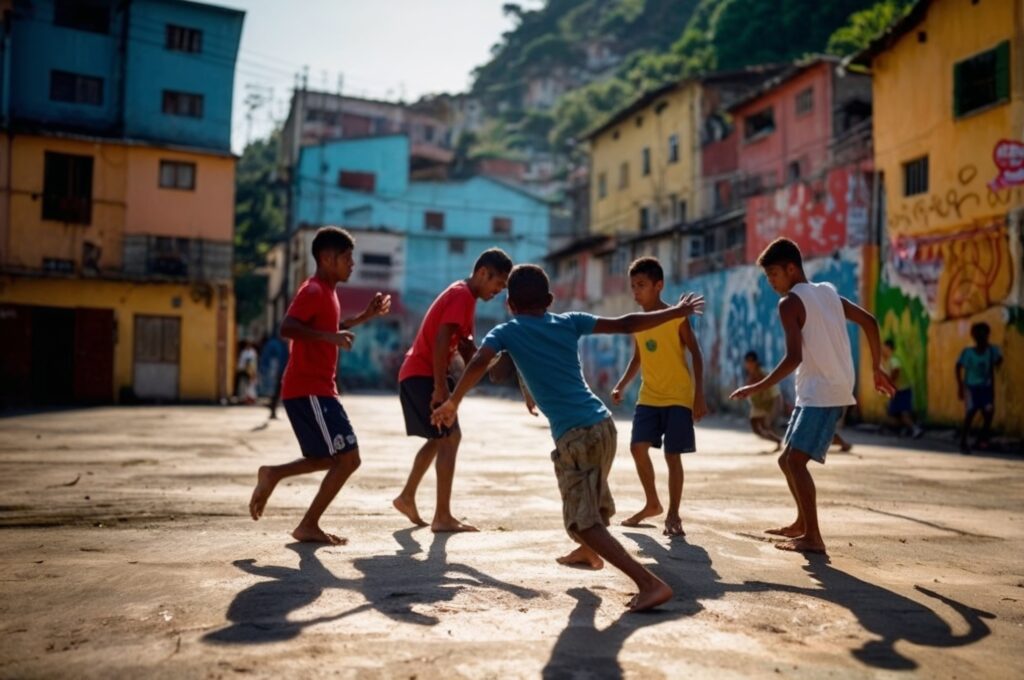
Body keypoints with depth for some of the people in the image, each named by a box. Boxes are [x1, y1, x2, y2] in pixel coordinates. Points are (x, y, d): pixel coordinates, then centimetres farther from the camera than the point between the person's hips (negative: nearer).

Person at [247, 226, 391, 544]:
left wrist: (365, 316, 27)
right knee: (348, 458, -8)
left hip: (316, 389, 10)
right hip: (309, 390, -10)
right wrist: (330, 337, -34)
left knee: (331, 459, 17)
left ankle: (272, 474, 17)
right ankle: (308, 526, 0)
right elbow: (286, 328, -27)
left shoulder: (326, 292, 17)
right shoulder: (314, 291, -13)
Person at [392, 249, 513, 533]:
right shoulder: (462, 295, -15)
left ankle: (406, 497, 29)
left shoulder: (464, 296, 16)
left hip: (418, 374, 10)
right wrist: (441, 387, -25)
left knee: (440, 438, 19)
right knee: (450, 438, -11)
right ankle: (442, 517, -9)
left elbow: (464, 345, 19)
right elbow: (440, 342, -24)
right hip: (422, 375, -10)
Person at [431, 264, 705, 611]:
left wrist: (451, 404, -3)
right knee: (591, 498, 32)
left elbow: (479, 362, -14)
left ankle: (651, 583, -15)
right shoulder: (569, 321, 12)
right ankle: (589, 551, 56)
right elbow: (625, 324, 11)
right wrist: (676, 312, 21)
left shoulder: (506, 331, 4)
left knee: (584, 522, -3)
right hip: (604, 424, 7)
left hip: (574, 435, -6)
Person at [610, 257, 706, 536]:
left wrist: (699, 396, -11)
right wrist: (621, 385, 6)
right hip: (649, 397, 5)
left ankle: (673, 514, 9)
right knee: (637, 447, -5)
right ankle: (652, 504, 15)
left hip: (678, 397, -5)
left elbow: (696, 355, -6)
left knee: (672, 455, -4)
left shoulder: (676, 317, -9)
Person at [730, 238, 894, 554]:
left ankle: (813, 537, -16)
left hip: (821, 393, -9)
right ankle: (802, 522, 30)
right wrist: (877, 368, 22)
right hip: (822, 392, 9)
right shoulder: (828, 292, 15)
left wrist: (759, 387, -16)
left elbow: (794, 357, -20)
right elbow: (869, 322, 16)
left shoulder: (790, 303, -10)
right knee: (788, 459, 17)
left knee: (795, 460, -14)